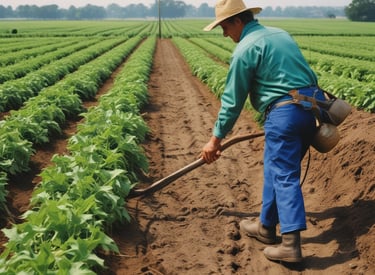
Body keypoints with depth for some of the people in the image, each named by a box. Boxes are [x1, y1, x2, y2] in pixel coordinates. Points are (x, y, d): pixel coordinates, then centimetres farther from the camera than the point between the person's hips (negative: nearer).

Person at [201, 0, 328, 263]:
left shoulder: (245, 49, -7)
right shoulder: (279, 33, 18)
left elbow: (233, 99, -5)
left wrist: (216, 138, 4)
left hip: (285, 112, -9)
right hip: (310, 106, 9)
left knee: (284, 175, -5)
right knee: (276, 169, 18)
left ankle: (291, 245, -6)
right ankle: (266, 226, 29)